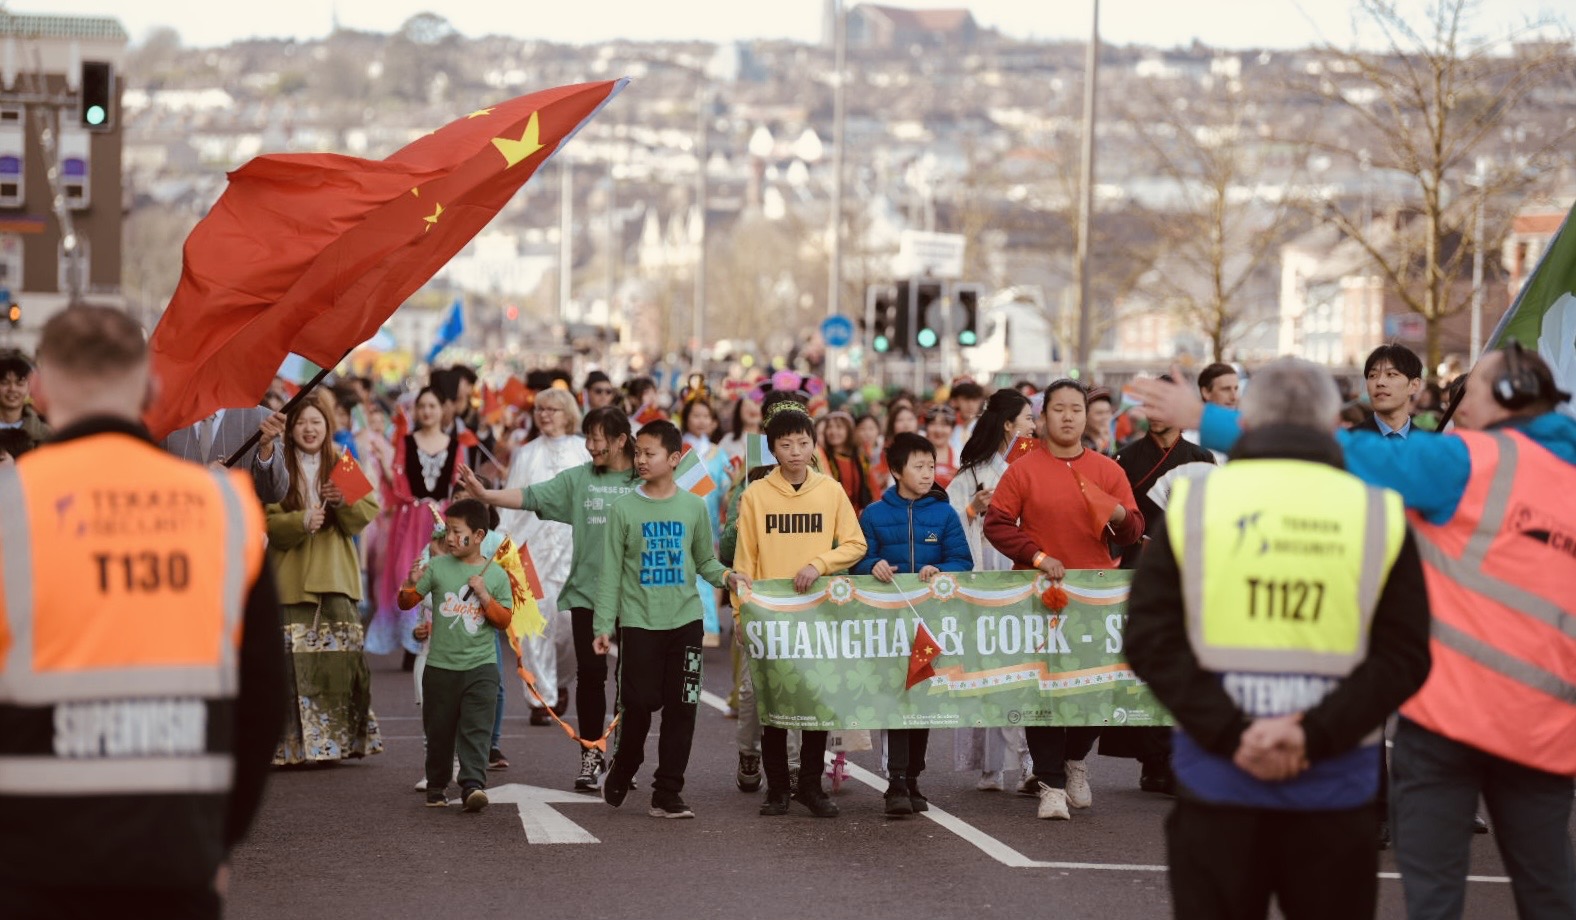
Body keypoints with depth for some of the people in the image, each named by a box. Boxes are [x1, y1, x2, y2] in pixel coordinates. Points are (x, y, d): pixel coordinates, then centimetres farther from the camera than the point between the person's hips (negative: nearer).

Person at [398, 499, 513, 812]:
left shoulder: (496, 575, 1)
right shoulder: (437, 567, 1)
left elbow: (504, 620, 1)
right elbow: (406, 603, 3)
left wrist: (484, 595, -12)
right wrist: (412, 585, -18)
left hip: (480, 666, -1)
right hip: (441, 665, 1)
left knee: (476, 729, -12)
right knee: (439, 731, 9)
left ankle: (473, 786, -20)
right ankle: (437, 787, 24)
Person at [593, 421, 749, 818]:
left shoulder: (694, 507, 4)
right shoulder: (624, 508, -1)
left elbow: (705, 561, 13)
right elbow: (612, 572, 0)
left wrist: (726, 576, -9)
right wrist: (604, 626, -5)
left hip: (685, 620, 2)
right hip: (639, 621, -2)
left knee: (681, 707, 1)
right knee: (639, 703, -2)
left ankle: (667, 793, 8)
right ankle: (622, 772, 24)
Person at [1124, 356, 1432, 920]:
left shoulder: (1192, 505, 1)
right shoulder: (1379, 515, 1)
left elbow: (1150, 640, -6)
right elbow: (1404, 656, -7)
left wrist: (1229, 732, -11)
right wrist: (1317, 733, -12)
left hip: (1215, 782, 0)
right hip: (1335, 788, 0)